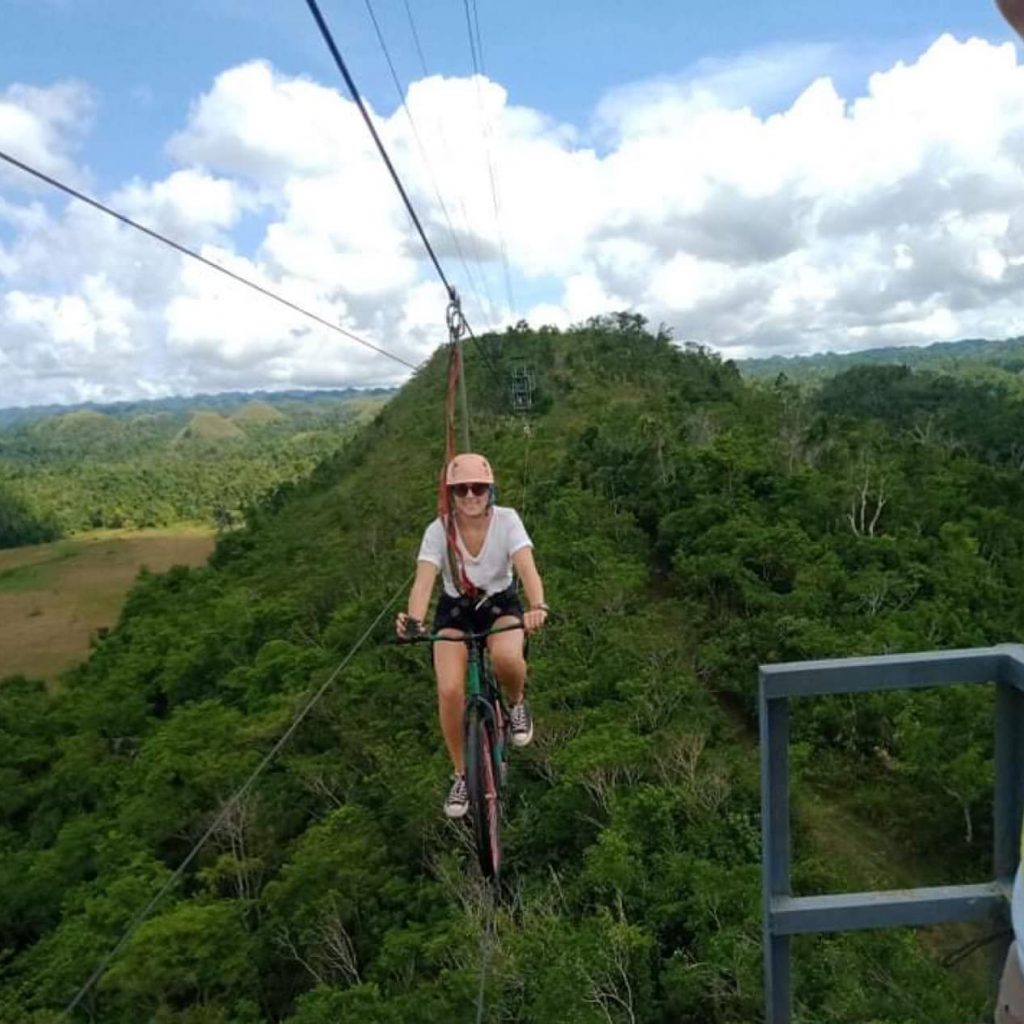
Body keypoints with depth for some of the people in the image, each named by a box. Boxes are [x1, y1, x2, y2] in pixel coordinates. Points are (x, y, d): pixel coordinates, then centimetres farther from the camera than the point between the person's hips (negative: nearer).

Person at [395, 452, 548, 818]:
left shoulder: (506, 520, -19)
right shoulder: (439, 530, -19)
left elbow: (527, 568, -32)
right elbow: (424, 580, -31)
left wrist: (537, 606, -53)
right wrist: (413, 619, -53)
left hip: (501, 604, -1)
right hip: (455, 610, 1)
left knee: (506, 656, -35)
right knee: (449, 691, -19)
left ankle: (517, 703, 2)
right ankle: (461, 774, 6)